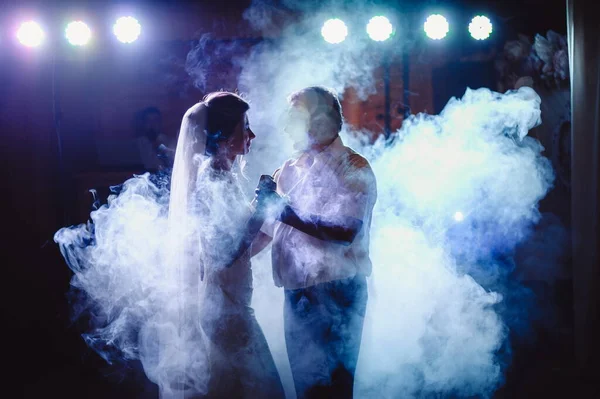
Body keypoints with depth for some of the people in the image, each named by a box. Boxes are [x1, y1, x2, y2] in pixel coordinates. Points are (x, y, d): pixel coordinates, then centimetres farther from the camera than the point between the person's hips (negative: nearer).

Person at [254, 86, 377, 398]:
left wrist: (285, 211, -24)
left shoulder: (353, 170, -9)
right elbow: (269, 226, 15)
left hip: (335, 294, -6)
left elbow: (344, 232, -22)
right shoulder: (291, 170, 9)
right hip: (296, 292, 6)